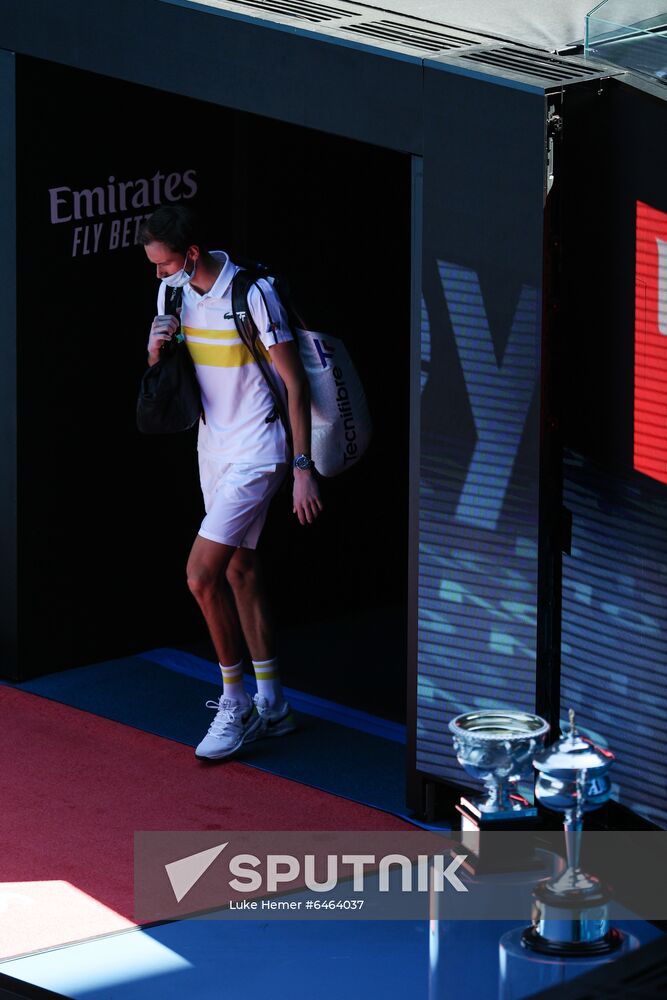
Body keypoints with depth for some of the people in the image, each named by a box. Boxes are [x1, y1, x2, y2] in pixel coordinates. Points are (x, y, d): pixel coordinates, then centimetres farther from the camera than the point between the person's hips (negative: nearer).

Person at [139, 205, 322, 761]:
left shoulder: (253, 294, -19)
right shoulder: (175, 292, 3)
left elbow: (295, 383, -15)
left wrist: (303, 467, -16)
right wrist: (156, 349, -10)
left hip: (255, 453, -8)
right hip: (213, 449, 8)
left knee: (202, 575, -15)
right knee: (239, 570, 13)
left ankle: (235, 704, 0)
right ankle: (270, 705, 24)